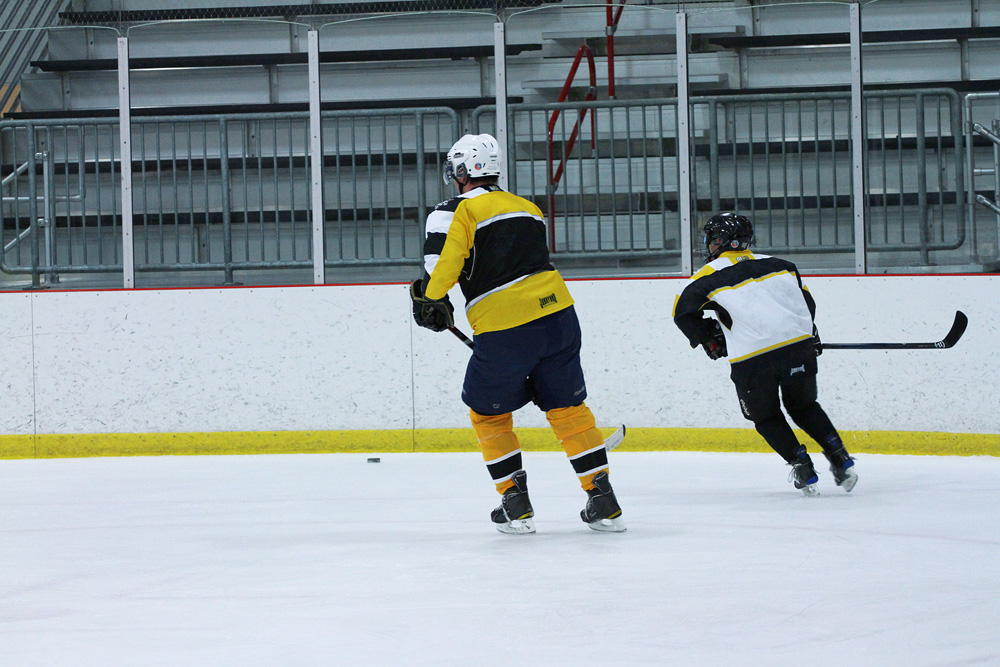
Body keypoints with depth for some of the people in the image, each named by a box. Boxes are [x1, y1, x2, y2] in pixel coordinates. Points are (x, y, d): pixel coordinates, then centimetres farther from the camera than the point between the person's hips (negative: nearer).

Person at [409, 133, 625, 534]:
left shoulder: (456, 211, -2)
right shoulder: (528, 208, 19)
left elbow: (441, 264, -16)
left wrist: (431, 302, 2)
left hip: (504, 330, -5)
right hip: (558, 312, 5)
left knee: (488, 412, 16)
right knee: (567, 406, 16)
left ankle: (516, 506, 13)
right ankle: (603, 503, 12)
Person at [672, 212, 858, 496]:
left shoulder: (711, 275, 6)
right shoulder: (779, 265, 20)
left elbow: (684, 312, 2)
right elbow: (807, 303, 25)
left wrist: (710, 339, 16)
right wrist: (810, 336, 38)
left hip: (751, 359, -4)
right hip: (798, 345, 4)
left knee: (766, 417, 18)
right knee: (803, 406, 23)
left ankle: (801, 465, 6)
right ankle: (840, 459, 10)